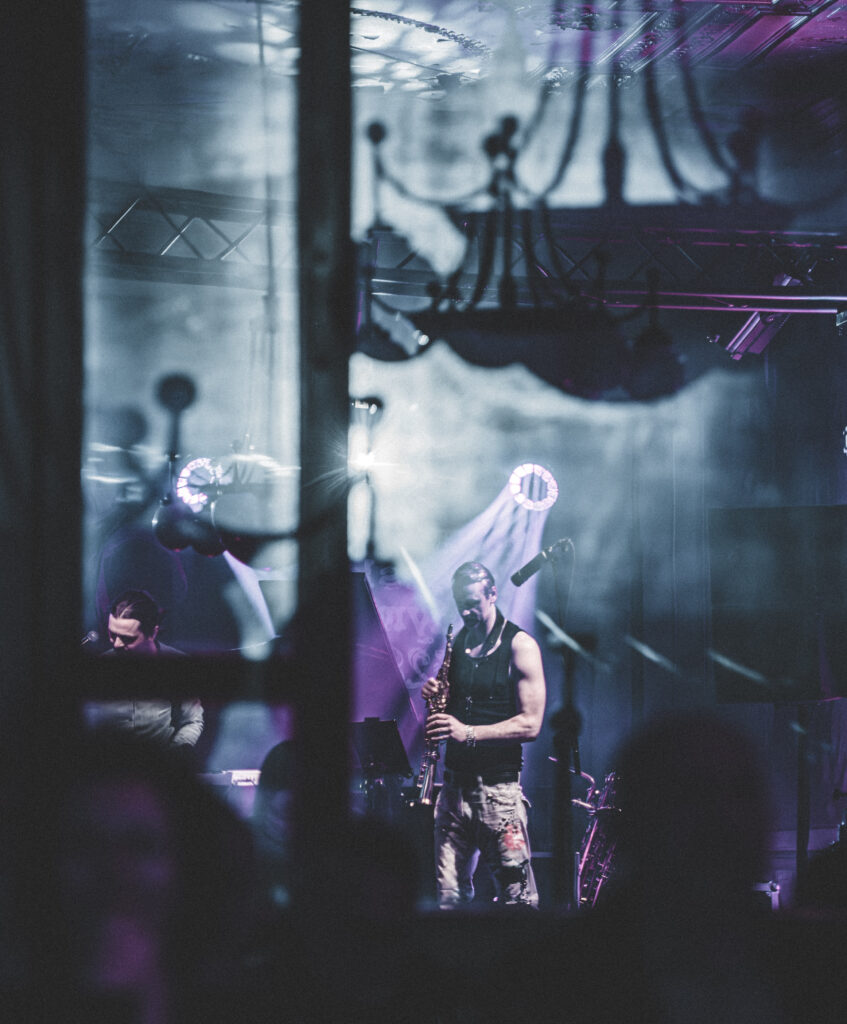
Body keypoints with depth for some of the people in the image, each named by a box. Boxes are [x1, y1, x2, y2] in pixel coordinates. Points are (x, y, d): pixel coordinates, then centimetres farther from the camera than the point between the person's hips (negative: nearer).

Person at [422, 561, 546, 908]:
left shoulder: (520, 646, -5)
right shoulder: (458, 642, 13)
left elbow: (530, 724, -11)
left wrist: (468, 733, -20)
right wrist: (433, 695, -1)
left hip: (498, 785, -5)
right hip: (455, 781, 5)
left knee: (517, 899, -5)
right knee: (448, 892, 2)